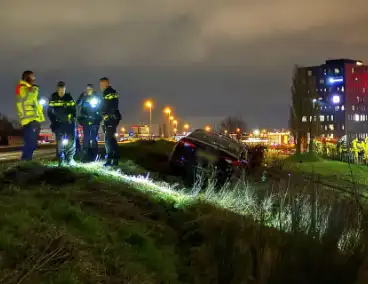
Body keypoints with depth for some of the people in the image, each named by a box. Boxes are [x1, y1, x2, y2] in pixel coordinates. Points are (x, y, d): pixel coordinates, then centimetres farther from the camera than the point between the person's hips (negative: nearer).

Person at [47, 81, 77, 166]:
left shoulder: (69, 97, 0)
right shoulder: (53, 98, 1)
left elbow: (73, 109, 5)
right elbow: (49, 111, 5)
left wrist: (72, 117, -8)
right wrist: (53, 121, -2)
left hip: (69, 123, 0)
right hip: (59, 123, 0)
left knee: (71, 141, -3)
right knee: (60, 142, 0)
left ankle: (69, 159, 8)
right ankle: (61, 160, 5)